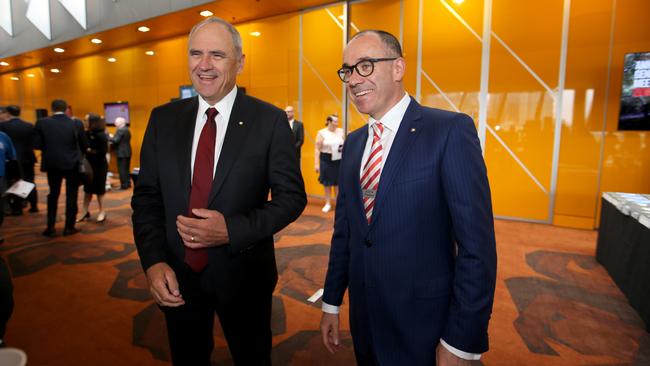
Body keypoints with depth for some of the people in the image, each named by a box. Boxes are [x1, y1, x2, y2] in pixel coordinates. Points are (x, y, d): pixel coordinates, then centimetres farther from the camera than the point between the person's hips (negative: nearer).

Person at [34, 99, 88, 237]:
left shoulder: (42, 123, -6)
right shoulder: (76, 124, -9)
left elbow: (37, 145, -6)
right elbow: (84, 145, -5)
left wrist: (49, 148, 14)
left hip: (52, 164, 2)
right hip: (72, 164, -1)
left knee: (53, 195, 16)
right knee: (71, 195, 8)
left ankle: (50, 227, 17)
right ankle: (69, 227, 12)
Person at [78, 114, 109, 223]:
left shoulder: (101, 136, -15)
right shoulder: (87, 134, 3)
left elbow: (103, 151, -19)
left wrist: (91, 151, -18)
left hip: (99, 166, -6)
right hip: (89, 165, 6)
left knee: (98, 189, 4)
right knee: (87, 189, 12)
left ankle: (102, 212, 18)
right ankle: (85, 212, 21)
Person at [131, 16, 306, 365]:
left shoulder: (270, 121, -10)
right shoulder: (163, 118, 1)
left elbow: (292, 196, -10)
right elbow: (146, 196, 2)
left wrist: (232, 230, -22)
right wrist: (153, 261, -10)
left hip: (242, 275, -2)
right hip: (176, 276, 3)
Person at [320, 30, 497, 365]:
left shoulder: (451, 130, -15)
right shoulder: (353, 142, 5)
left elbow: (476, 244, -17)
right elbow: (344, 230, 8)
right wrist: (331, 302, 11)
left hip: (423, 323, -5)